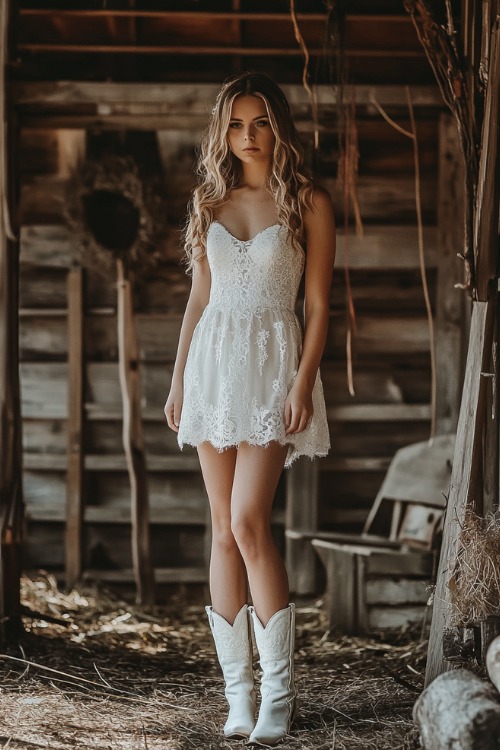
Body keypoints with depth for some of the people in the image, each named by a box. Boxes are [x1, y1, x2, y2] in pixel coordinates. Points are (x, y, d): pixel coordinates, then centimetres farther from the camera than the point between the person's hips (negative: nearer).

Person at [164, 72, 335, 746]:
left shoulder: (308, 203, -1)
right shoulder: (209, 202, 12)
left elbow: (318, 304, -3)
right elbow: (199, 297, 16)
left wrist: (303, 384, -13)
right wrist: (178, 379, 12)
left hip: (272, 364, -4)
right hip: (213, 362, 5)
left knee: (248, 524, -15)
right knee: (224, 531, 3)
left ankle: (278, 695, -5)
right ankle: (239, 692, 8)